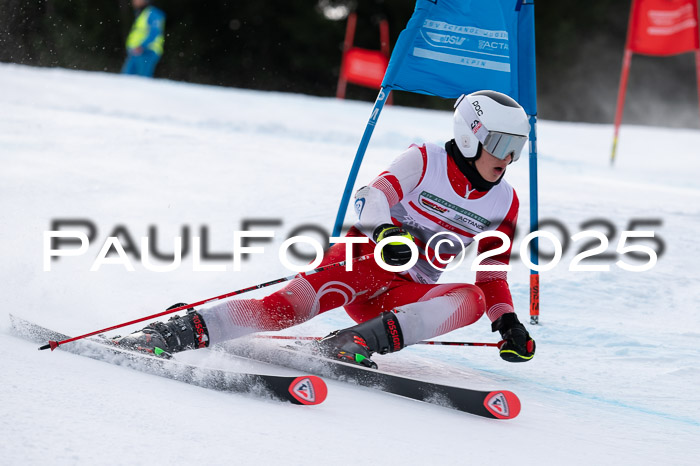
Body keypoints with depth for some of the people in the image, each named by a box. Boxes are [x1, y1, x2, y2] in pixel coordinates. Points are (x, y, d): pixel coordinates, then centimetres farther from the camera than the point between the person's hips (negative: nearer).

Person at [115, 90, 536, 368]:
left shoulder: (504, 204, 10)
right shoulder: (425, 161, -2)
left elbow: (492, 275, 17)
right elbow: (371, 199, -16)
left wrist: (508, 323, 0)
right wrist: (384, 231, -38)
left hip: (406, 297, 4)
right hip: (364, 259, -4)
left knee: (469, 300, -28)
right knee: (289, 306, -31)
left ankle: (356, 341, -38)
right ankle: (176, 333, -34)